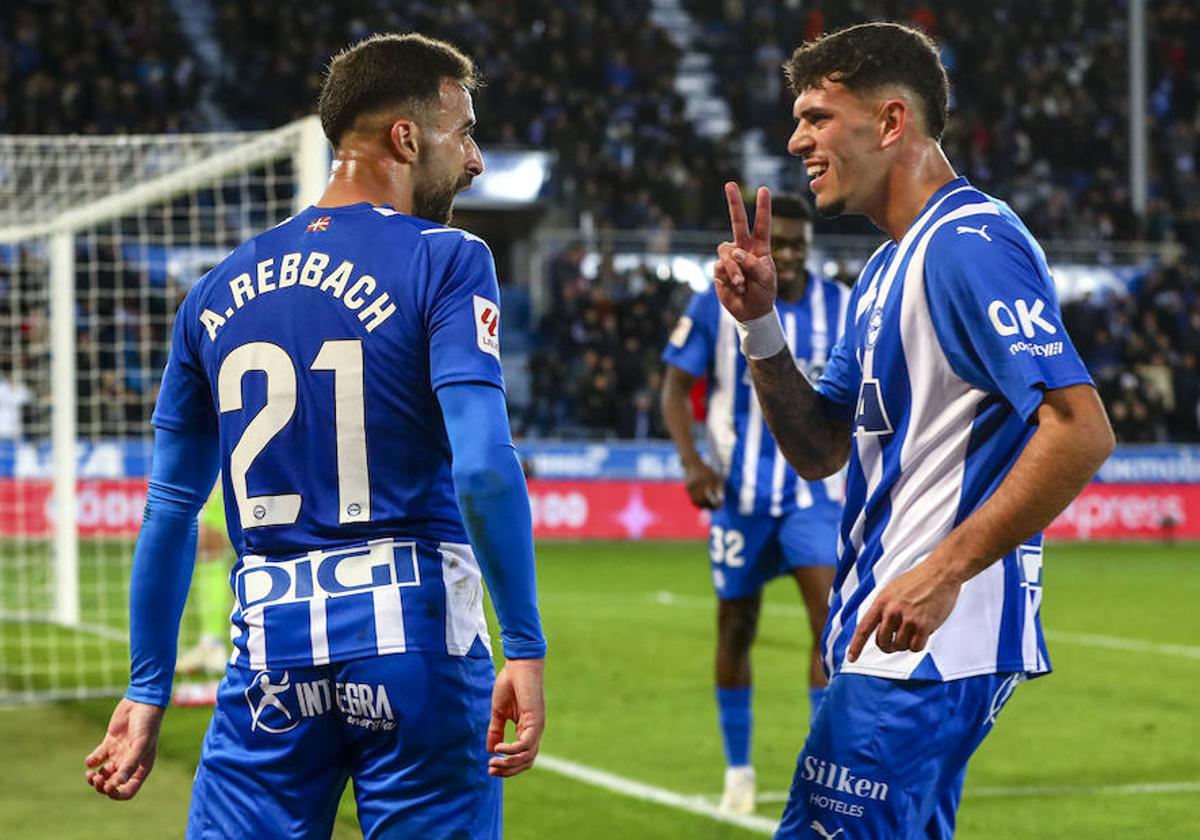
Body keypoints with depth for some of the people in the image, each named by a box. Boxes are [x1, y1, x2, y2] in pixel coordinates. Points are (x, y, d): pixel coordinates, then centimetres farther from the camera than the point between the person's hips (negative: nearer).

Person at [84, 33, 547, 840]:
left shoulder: (219, 290, 12)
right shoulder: (445, 261, -4)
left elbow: (170, 508, 14)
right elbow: (483, 465, -17)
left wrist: (148, 689, 20)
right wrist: (525, 648, -13)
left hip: (273, 649, 4)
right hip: (416, 645, -4)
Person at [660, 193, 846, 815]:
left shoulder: (840, 308, 0)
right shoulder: (717, 306, -5)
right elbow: (676, 387, -2)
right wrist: (692, 461, -15)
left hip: (814, 490, 0)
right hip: (740, 490, 0)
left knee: (830, 614, -16)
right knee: (736, 629, 8)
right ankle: (738, 771, 24)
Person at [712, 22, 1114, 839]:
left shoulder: (968, 244, -14)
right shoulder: (888, 268, 18)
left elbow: (1081, 431, -23)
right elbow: (819, 451, 18)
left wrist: (946, 571, -26)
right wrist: (759, 322, 4)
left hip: (928, 646, -11)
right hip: (888, 639, 11)